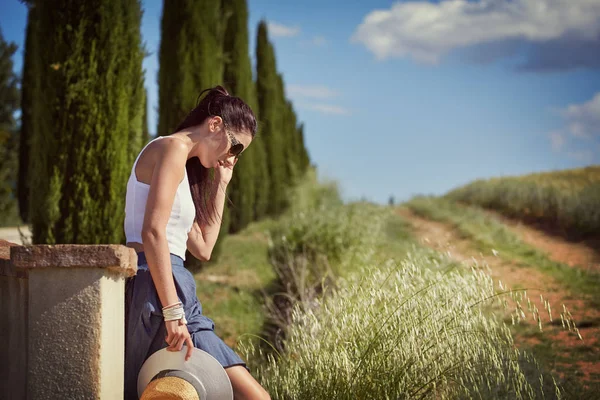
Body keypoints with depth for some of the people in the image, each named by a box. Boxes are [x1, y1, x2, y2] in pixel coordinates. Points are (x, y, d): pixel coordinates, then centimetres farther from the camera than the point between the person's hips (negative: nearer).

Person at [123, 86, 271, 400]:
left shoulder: (182, 166, 25)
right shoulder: (172, 147, -5)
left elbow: (202, 248, 24)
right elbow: (152, 232, -17)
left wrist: (220, 184, 24)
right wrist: (172, 312, -22)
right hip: (155, 288, -10)